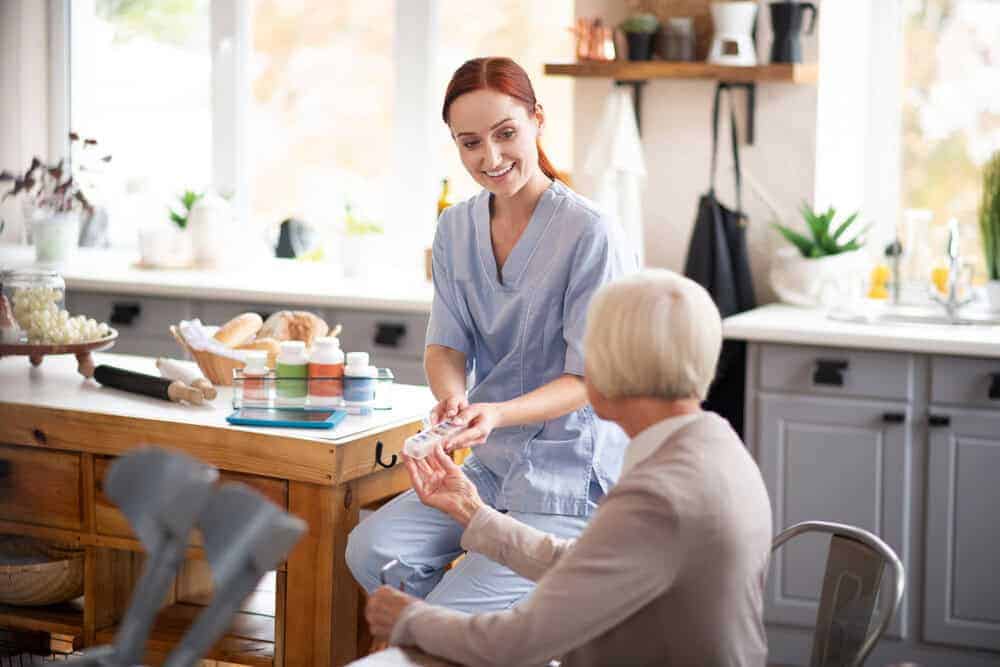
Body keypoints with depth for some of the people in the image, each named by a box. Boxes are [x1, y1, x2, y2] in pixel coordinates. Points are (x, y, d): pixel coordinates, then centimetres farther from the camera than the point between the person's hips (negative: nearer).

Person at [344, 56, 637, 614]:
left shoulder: (591, 234, -16)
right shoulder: (457, 228, 5)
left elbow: (588, 379, -15)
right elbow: (446, 345, 5)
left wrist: (496, 414, -33)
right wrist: (451, 399, -20)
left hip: (568, 476, -6)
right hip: (492, 465, 7)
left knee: (445, 617, -18)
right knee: (371, 550, -15)